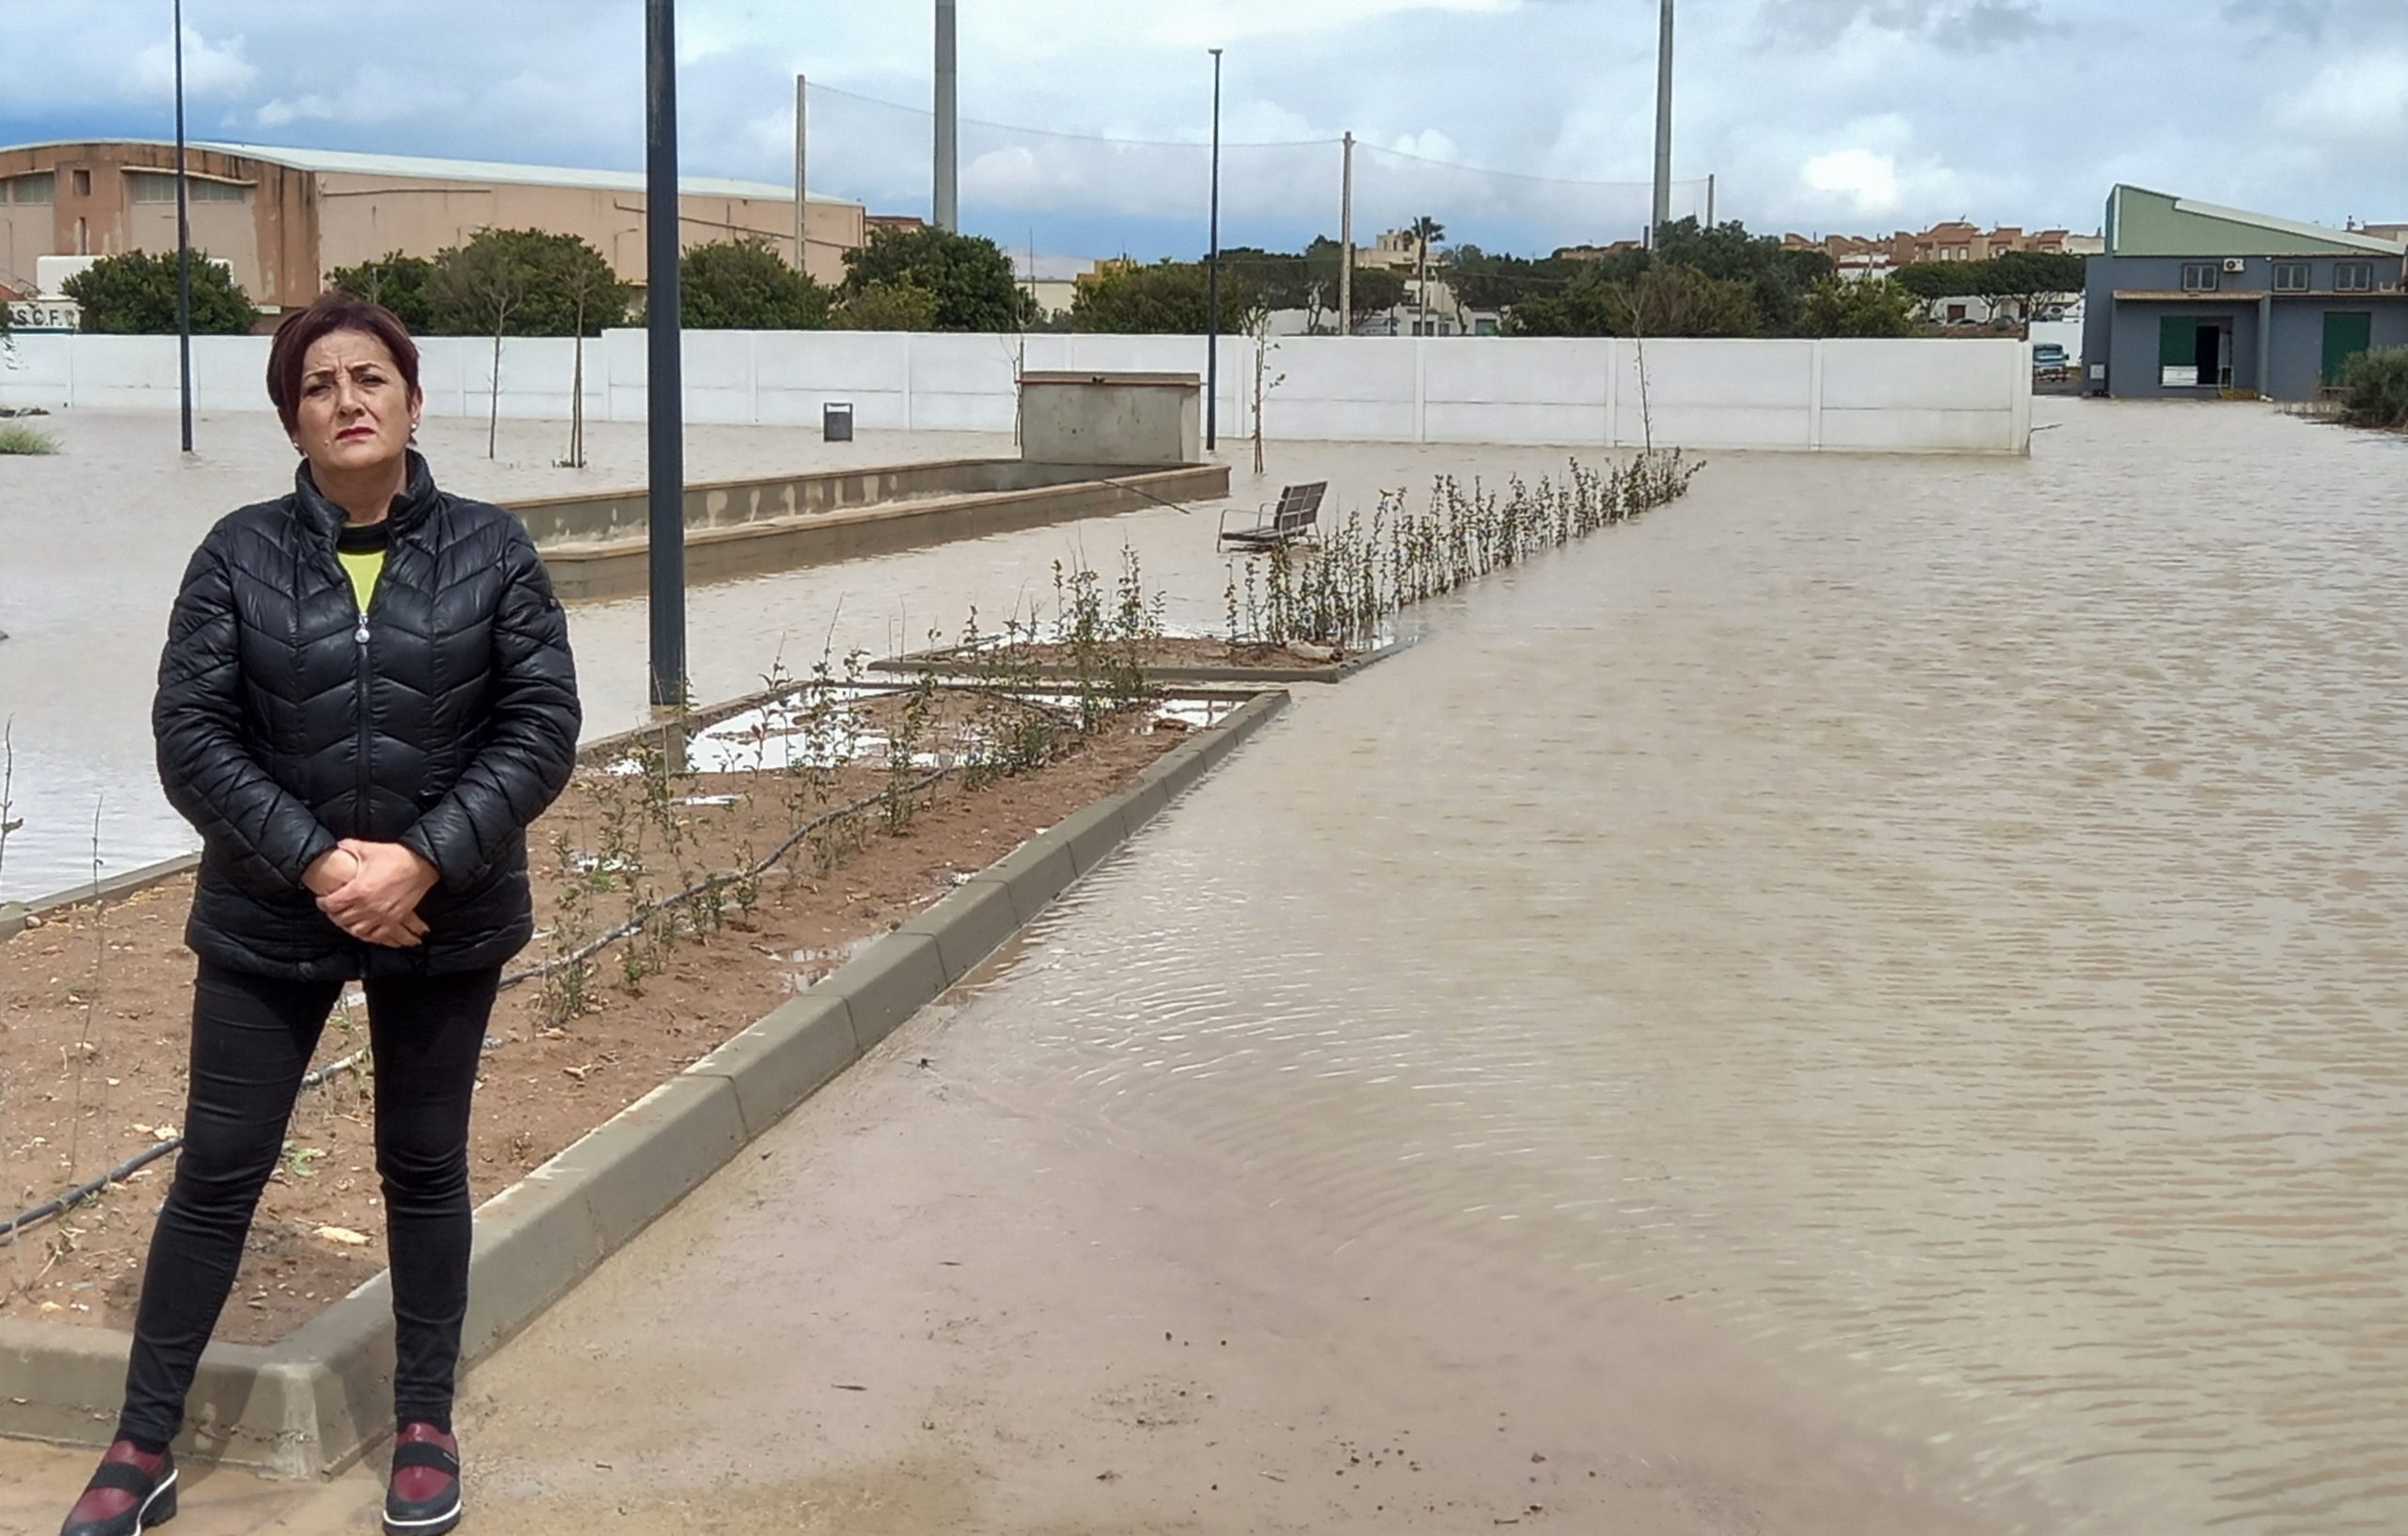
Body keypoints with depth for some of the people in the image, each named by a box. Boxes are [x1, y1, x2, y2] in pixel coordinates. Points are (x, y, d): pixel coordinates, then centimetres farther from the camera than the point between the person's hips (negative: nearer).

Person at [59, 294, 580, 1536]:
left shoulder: (490, 549, -4)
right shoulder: (240, 554, -4)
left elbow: (543, 726, -8)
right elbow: (190, 736, -8)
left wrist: (423, 860, -18)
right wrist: (315, 861, -19)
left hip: (446, 920, 0)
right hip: (268, 921, 0)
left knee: (425, 1167, 13)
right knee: (217, 1174, 6)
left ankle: (425, 1424, 29)